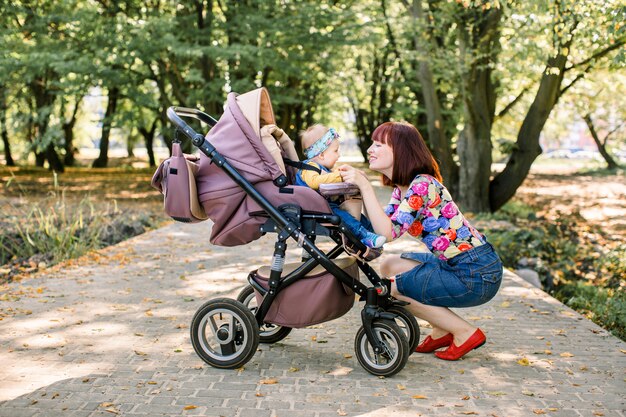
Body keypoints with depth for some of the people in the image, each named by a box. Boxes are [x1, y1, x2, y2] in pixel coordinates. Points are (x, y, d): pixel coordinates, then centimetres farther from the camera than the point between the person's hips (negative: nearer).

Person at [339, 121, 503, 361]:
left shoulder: (422, 185, -20)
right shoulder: (401, 188, 10)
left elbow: (389, 233, -27)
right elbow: (381, 227, 0)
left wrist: (364, 186, -27)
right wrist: (357, 186, -8)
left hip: (477, 274, -9)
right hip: (455, 265, 9)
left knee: (392, 286, -5)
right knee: (389, 266, 13)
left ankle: (465, 333, 3)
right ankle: (443, 331, 16)